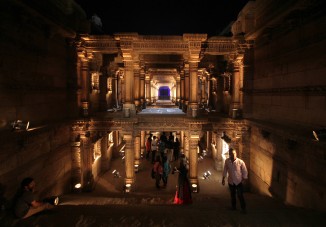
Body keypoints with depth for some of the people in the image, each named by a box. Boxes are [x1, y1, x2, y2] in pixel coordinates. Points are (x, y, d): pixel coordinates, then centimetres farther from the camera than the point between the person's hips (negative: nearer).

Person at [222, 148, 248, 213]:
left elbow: (245, 171, -8)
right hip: (230, 181, 3)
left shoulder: (240, 162, -20)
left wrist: (243, 180, -7)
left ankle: (243, 208, 24)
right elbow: (225, 170, 2)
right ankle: (233, 206, 39)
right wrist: (223, 179, 5)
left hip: (239, 181, -3)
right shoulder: (227, 161, -12)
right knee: (232, 195, 19)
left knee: (240, 195, 5)